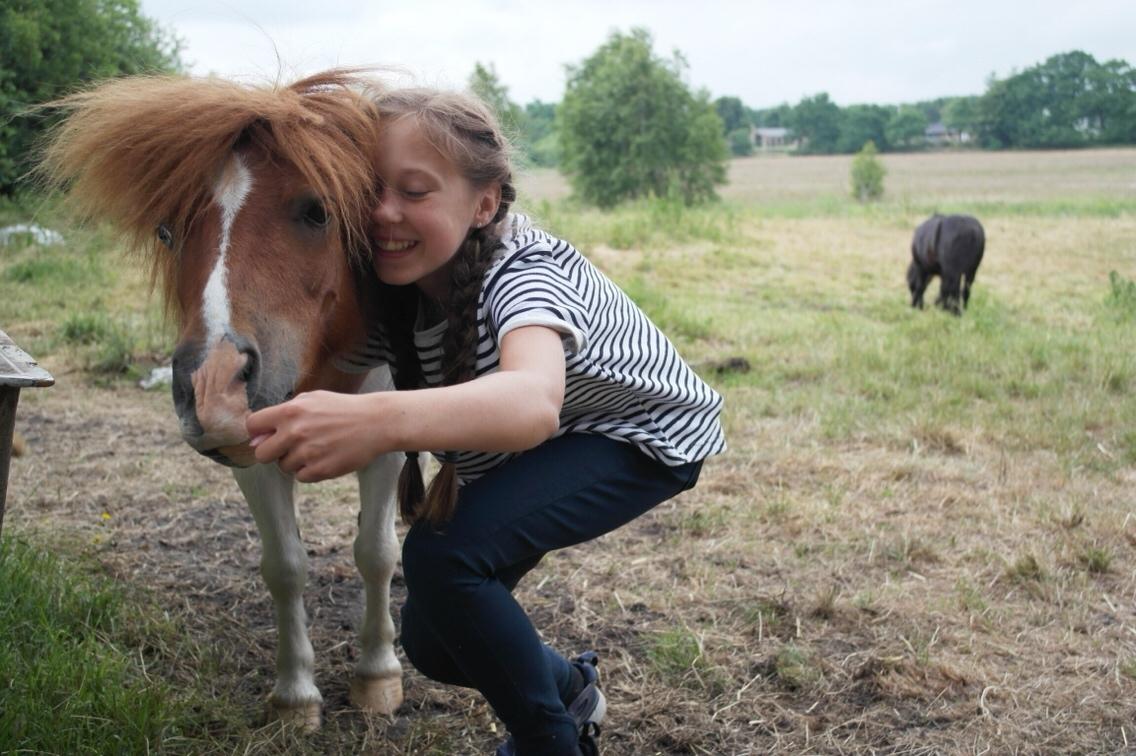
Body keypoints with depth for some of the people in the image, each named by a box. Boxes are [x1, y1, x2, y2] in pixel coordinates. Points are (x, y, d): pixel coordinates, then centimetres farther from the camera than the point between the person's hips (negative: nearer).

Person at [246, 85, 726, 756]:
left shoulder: (522, 271, -38)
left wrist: (380, 421, -76)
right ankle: (572, 688, 35)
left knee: (444, 554, -29)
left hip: (642, 436, -7)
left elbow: (534, 402, -59)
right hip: (515, 451, 7)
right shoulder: (392, 286, -16)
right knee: (434, 643, 5)